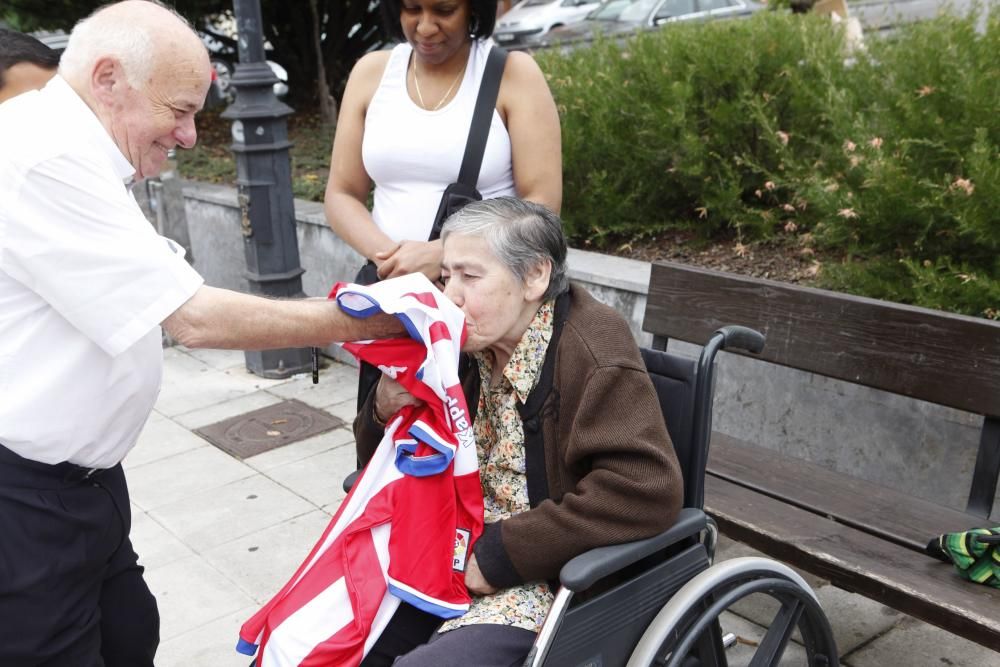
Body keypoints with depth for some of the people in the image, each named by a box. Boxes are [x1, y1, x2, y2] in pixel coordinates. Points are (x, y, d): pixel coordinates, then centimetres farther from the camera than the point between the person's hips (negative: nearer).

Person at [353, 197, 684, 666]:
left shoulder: (591, 352, -18)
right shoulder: (470, 347, 2)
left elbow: (646, 491, -28)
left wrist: (501, 554, -24)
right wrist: (386, 409, -13)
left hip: (555, 579, -6)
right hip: (460, 556, 6)